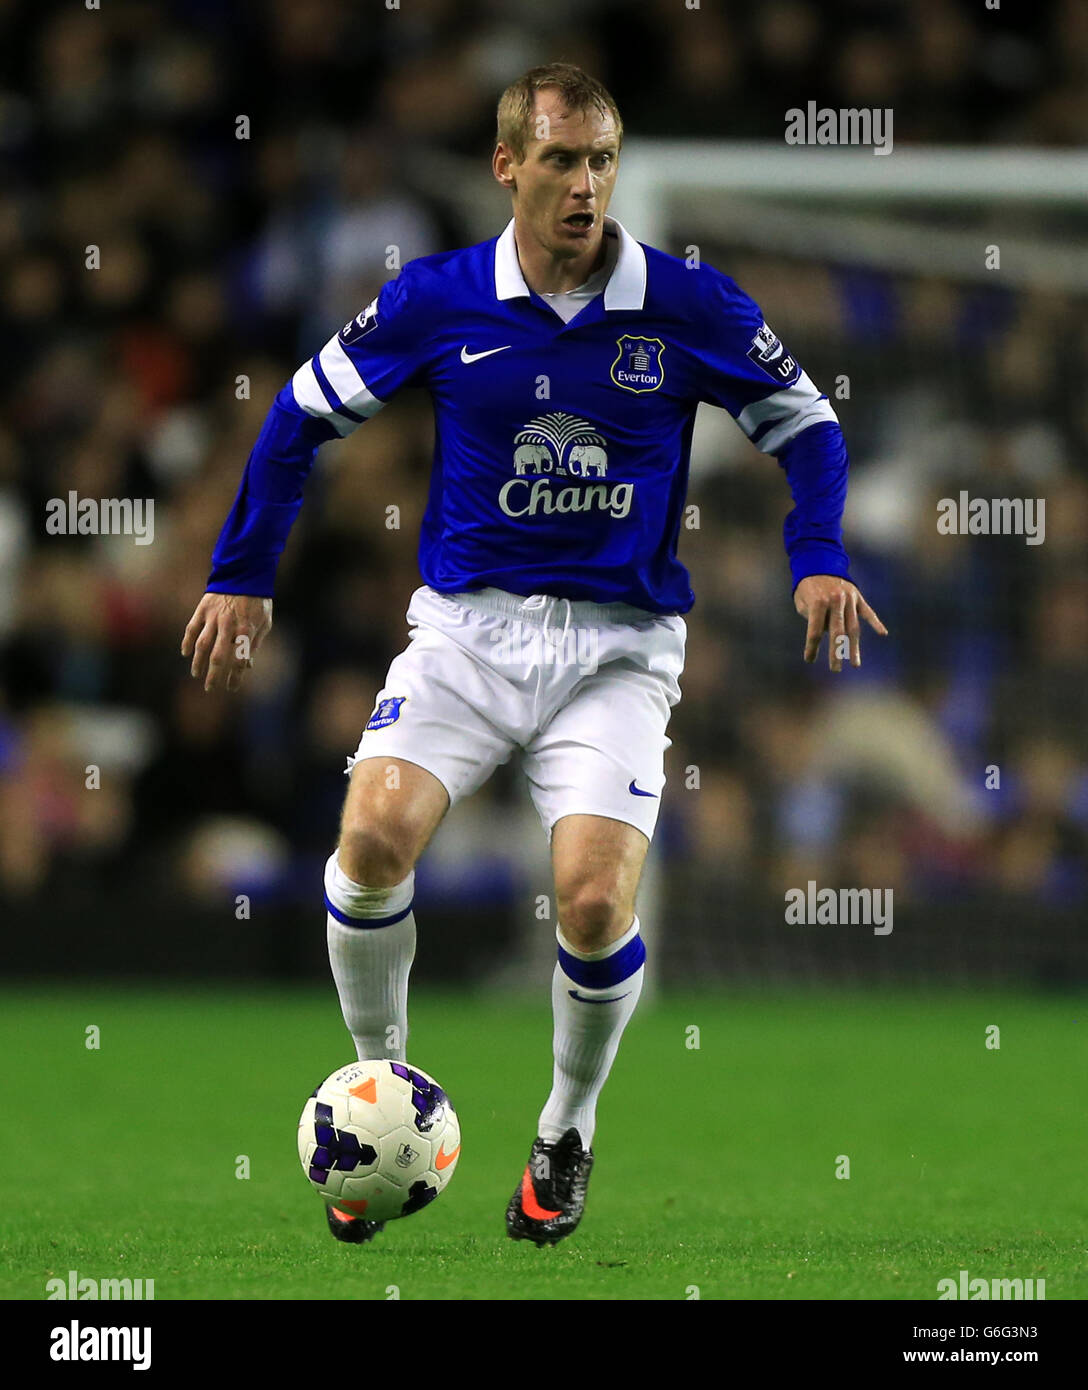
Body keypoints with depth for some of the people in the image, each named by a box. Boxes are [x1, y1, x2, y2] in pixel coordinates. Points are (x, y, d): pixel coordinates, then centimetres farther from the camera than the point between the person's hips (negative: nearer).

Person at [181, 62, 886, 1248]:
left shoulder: (686, 306, -3)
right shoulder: (439, 300, -2)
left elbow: (804, 424, 10)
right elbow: (304, 412, 12)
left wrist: (817, 560, -5)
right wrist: (242, 575, 11)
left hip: (619, 646, -1)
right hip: (467, 626, 1)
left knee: (595, 904, -18)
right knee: (376, 836, -25)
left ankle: (568, 1132, 12)